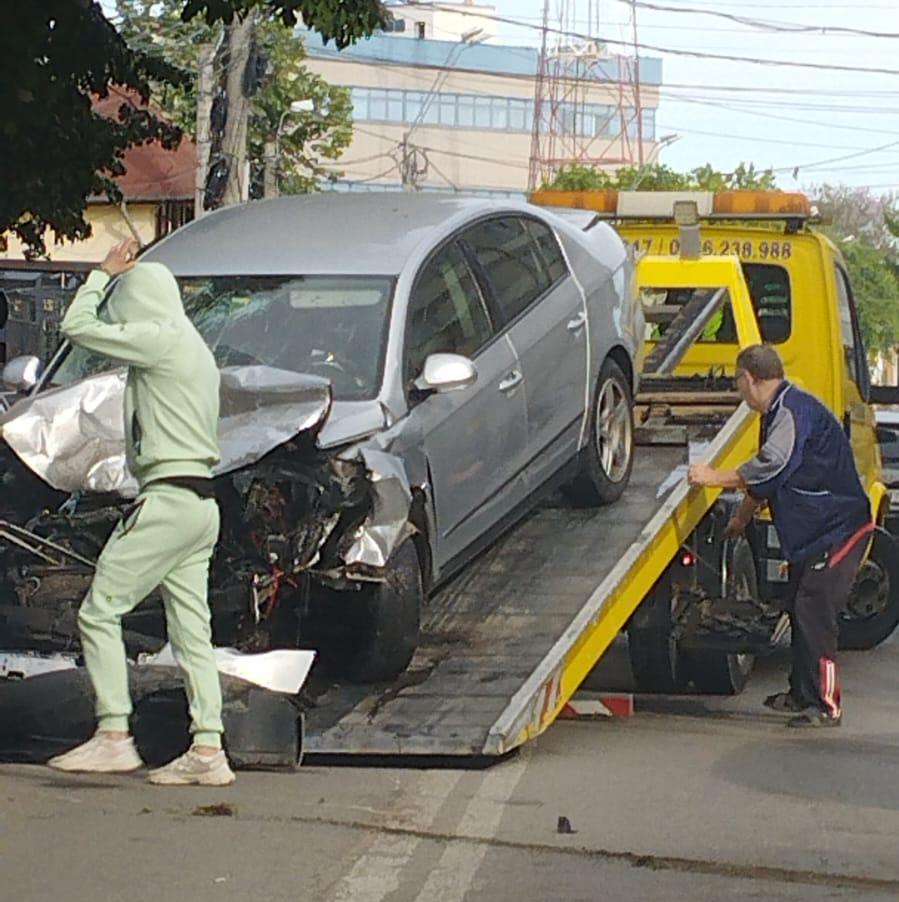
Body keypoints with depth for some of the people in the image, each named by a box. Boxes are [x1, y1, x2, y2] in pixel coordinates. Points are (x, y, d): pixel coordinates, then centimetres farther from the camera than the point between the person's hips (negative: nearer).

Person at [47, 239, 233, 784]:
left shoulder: (159, 338, -9)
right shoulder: (195, 350, 20)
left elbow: (77, 327, -4)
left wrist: (104, 273, 9)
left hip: (169, 499, -10)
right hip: (202, 502, 10)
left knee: (100, 610, -5)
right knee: (191, 630, 6)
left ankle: (114, 737, -7)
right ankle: (208, 750, 3)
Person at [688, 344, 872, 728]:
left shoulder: (794, 410, -20)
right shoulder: (778, 413, 15)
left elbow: (772, 466, -30)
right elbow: (763, 477, 28)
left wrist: (714, 477, -21)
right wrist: (740, 520, 37)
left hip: (838, 529, -11)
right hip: (814, 531, 11)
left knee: (814, 612, -13)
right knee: (800, 609, 16)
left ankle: (825, 706, -11)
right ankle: (802, 693, 27)